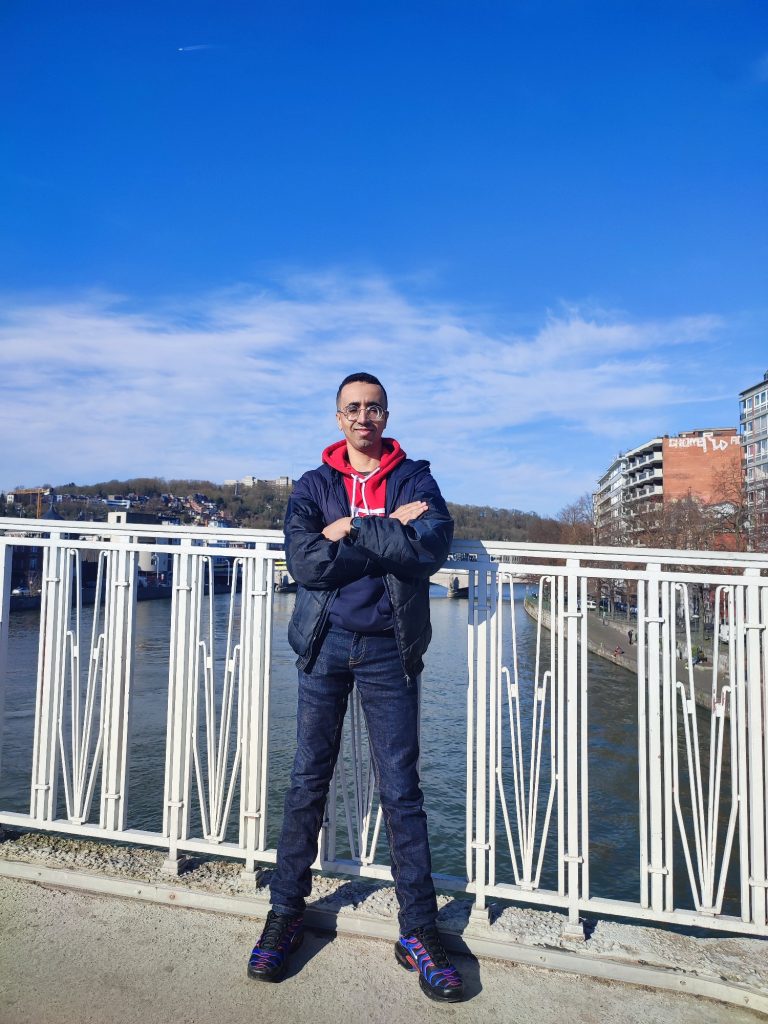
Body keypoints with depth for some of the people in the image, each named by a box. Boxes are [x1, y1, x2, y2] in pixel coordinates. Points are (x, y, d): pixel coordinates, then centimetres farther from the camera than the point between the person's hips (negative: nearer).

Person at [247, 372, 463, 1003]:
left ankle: (419, 931, 17)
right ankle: (287, 911, 26)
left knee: (401, 788, 4)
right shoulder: (314, 485, 8)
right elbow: (303, 560, -10)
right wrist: (391, 536, -13)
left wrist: (350, 532, -13)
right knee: (308, 780, 9)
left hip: (389, 648, -1)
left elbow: (434, 549, -13)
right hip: (326, 642, 1)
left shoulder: (415, 480, 6)